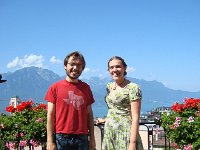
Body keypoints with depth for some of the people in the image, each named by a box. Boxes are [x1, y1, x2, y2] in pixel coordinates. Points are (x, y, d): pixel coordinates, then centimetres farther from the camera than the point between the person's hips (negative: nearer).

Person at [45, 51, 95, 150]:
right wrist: (50, 141, -6)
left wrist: (92, 138, 8)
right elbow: (50, 116, -1)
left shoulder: (86, 88, 8)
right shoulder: (55, 87, 1)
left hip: (82, 138, 2)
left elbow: (89, 115, 11)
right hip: (61, 138, -2)